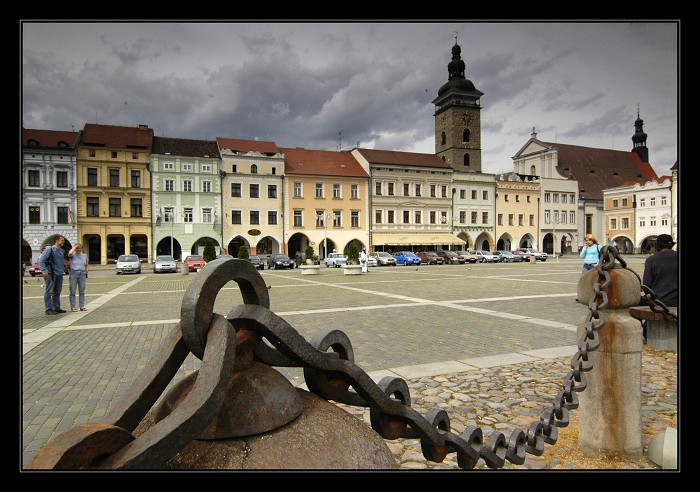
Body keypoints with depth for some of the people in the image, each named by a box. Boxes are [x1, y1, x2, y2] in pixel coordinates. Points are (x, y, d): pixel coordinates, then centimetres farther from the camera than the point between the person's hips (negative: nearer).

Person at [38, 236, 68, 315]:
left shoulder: (61, 251, 14)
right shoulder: (49, 249, -7)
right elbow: (41, 260, -13)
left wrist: (64, 264, 11)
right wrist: (44, 271, -21)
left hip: (59, 274, 8)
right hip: (51, 274, -8)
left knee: (57, 292, 12)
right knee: (49, 292, -4)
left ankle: (56, 308, 19)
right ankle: (48, 309, -2)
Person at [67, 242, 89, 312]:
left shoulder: (84, 255, 13)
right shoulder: (73, 255, 0)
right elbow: (70, 253, -26)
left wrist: (86, 271, 5)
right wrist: (74, 246, -9)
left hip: (82, 274, 4)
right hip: (73, 273, -4)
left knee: (82, 291, 6)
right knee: (73, 291, 0)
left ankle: (82, 306, 11)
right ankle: (73, 307, 4)